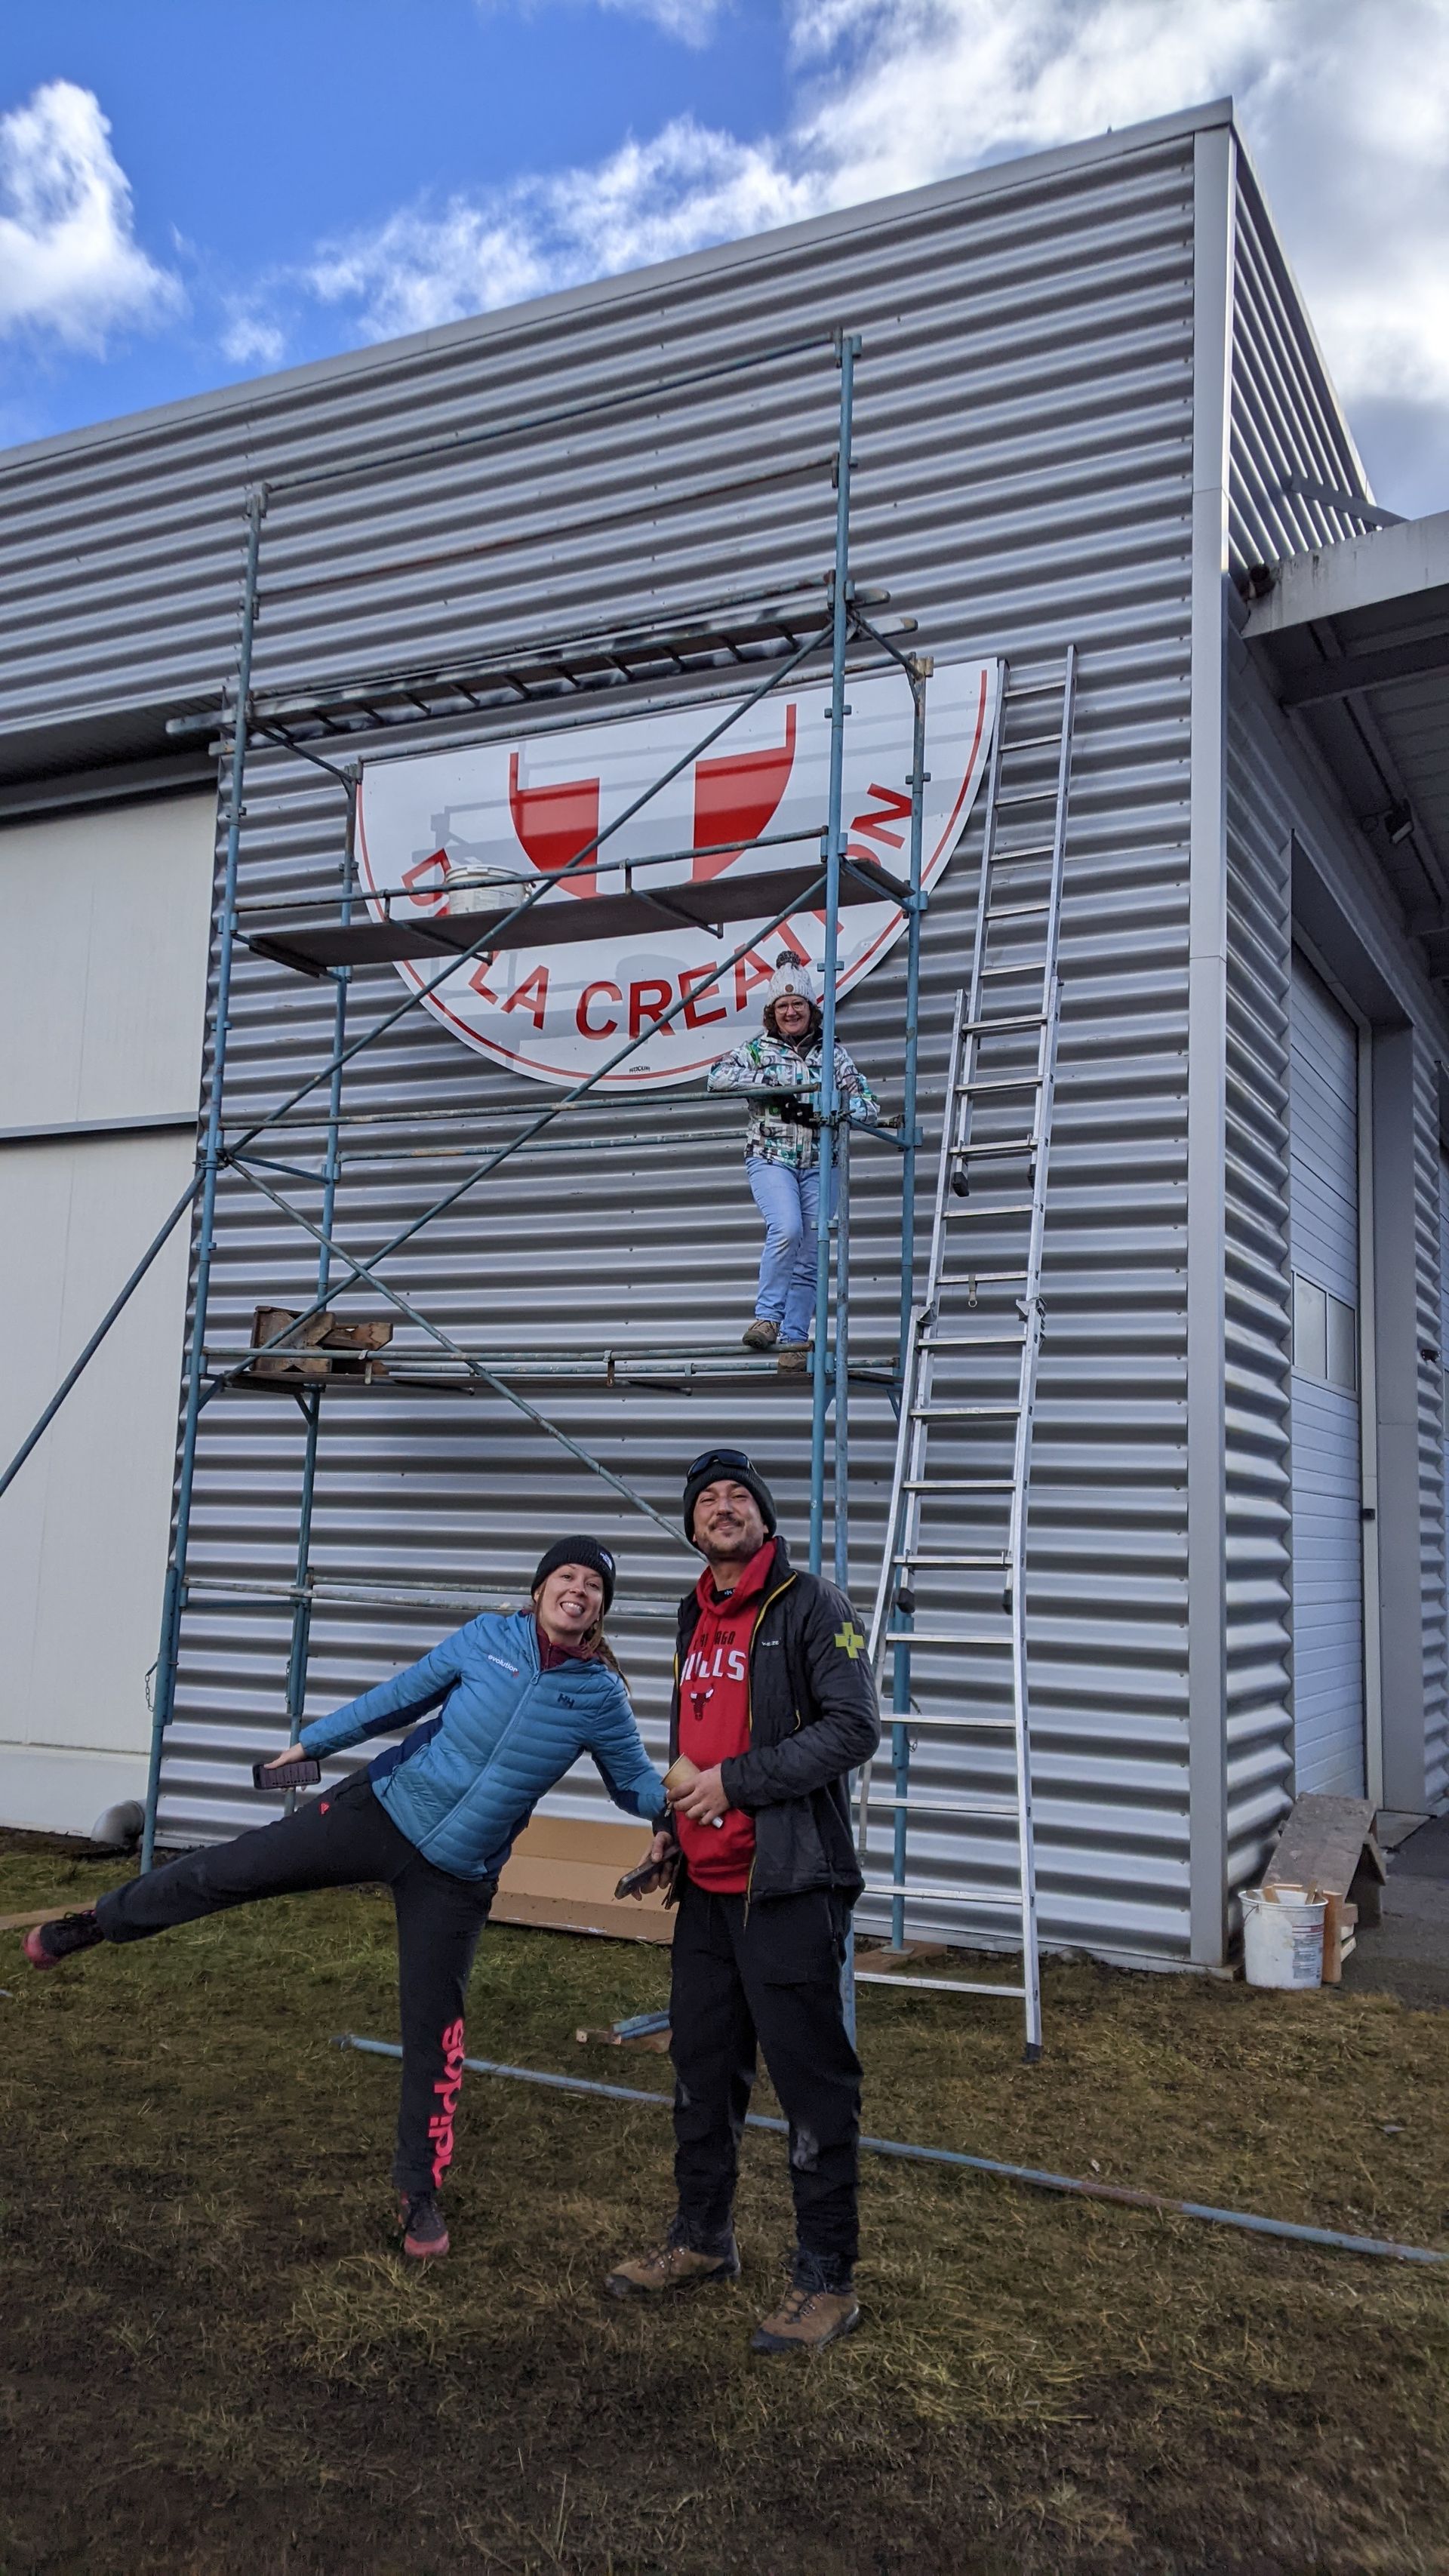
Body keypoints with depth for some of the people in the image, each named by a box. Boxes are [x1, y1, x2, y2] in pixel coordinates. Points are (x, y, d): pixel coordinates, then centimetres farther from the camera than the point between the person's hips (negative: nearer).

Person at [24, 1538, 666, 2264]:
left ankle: (420, 2193, 25)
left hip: (454, 1877, 0)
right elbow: (399, 1697, 1)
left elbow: (635, 1783, -1)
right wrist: (310, 1743, 6)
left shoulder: (601, 1695, -10)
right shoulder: (487, 1638, -10)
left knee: (433, 2032, 4)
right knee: (233, 1868, 3)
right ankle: (96, 1923, 29)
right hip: (380, 1810, 0)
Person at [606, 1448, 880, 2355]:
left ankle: (827, 2281, 15)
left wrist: (738, 1781, -19)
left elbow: (854, 1729, -19)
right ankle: (703, 2239, 36)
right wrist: (675, 1825, 14)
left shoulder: (813, 1607, -10)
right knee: (703, 2068, 19)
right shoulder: (698, 1619, 14)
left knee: (812, 2081, 1)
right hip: (708, 1882, 8)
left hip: (790, 1882, -8)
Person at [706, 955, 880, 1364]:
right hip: (770, 1158, -3)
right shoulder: (758, 1049, 8)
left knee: (809, 1257, 1)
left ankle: (794, 1339, 8)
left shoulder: (833, 1054, 12)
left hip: (818, 1164, 3)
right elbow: (718, 1076, -9)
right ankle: (767, 1317, -16)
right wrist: (776, 1081, -13)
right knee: (787, 1228, -28)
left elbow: (870, 1110, 7)